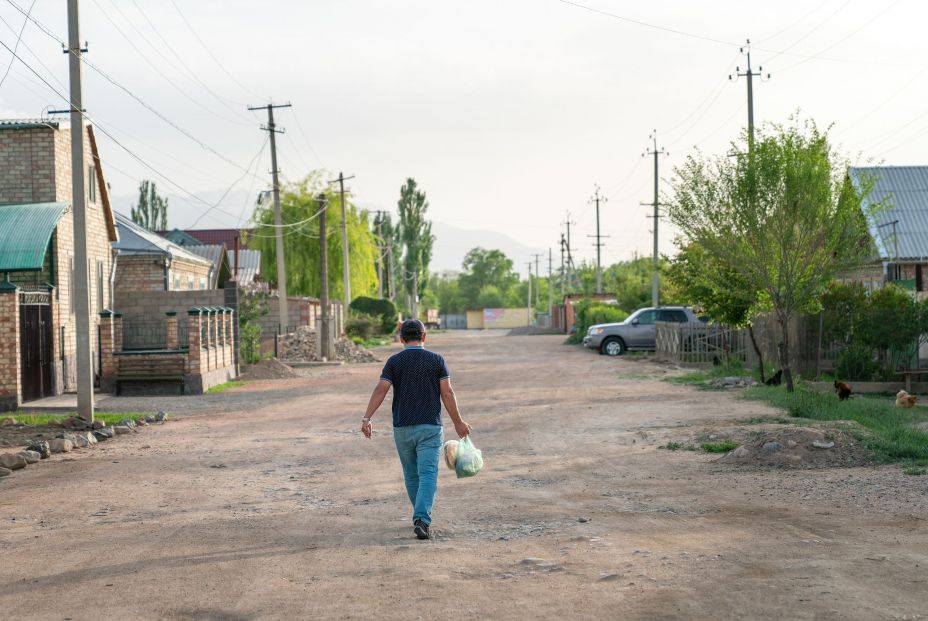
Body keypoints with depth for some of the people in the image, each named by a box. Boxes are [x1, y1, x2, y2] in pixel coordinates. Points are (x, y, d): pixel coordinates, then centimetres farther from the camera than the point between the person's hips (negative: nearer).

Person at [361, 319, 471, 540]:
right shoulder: (436, 360, -1)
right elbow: (447, 393, -4)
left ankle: (421, 517, 30)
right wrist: (458, 422, 5)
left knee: (412, 476, 17)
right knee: (428, 475, -7)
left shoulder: (394, 361, 1)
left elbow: (380, 390, -11)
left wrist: (367, 418, -16)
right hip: (430, 427, -2)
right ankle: (421, 519, -24)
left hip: (402, 428, 2)